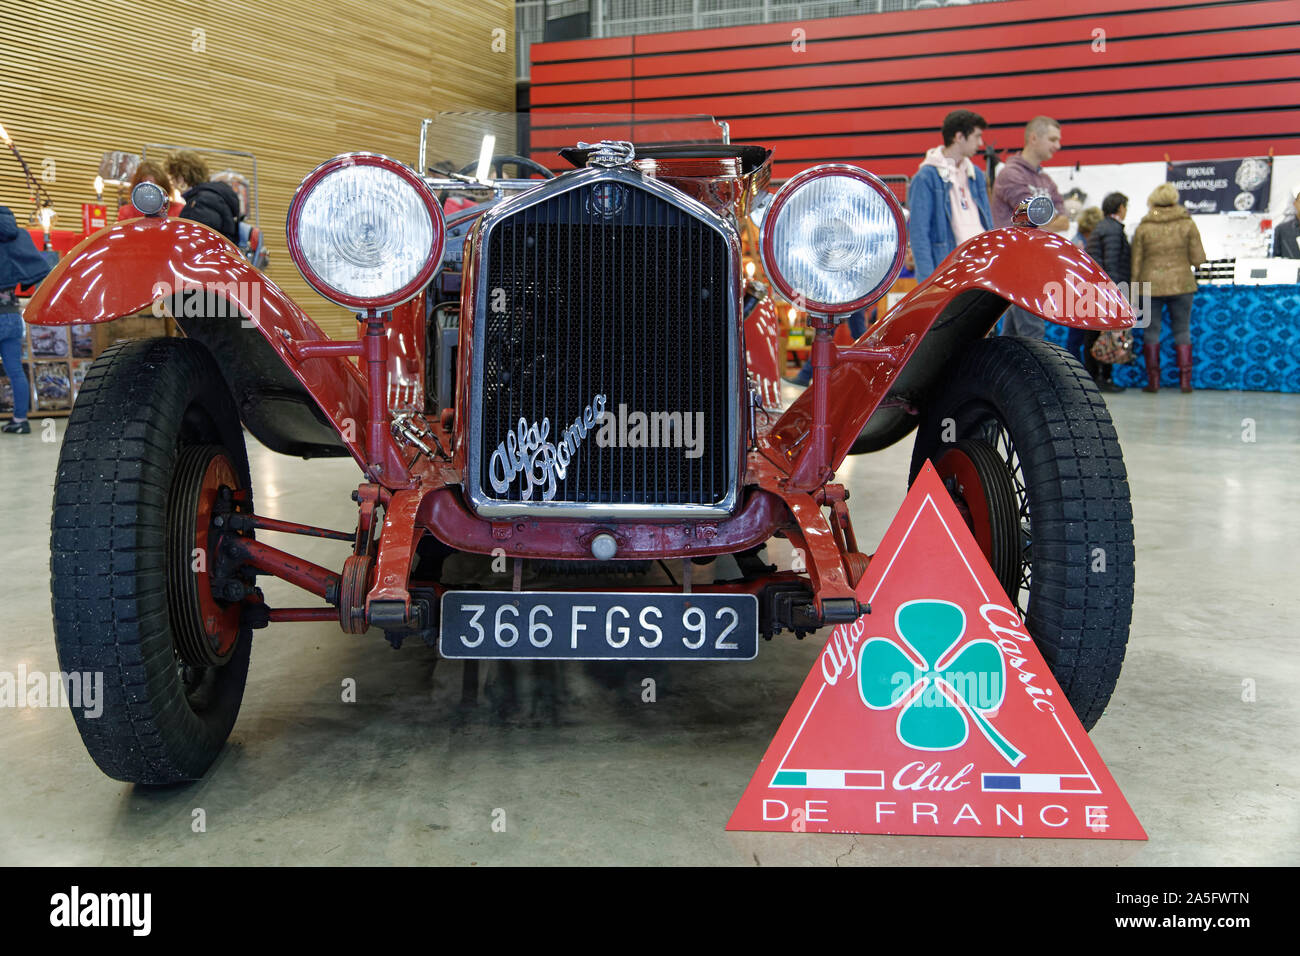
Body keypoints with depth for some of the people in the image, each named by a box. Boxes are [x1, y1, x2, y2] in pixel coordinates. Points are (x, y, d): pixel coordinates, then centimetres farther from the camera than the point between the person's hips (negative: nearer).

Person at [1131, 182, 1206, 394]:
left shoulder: (1143, 227, 0)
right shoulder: (1187, 224, -1)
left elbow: (1136, 263, 0)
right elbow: (1197, 258, -2)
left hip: (1151, 284, 0)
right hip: (1181, 283, 0)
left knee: (1151, 331, 7)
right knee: (1182, 331, 8)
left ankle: (1153, 380, 5)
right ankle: (1185, 379, 6)